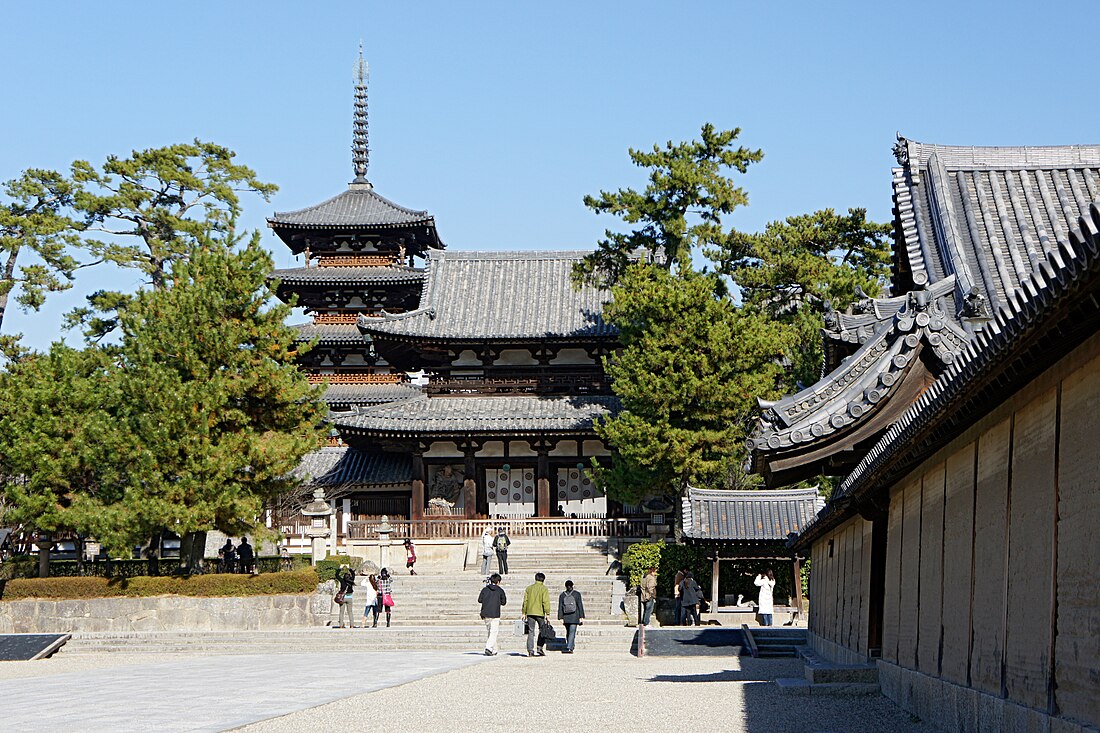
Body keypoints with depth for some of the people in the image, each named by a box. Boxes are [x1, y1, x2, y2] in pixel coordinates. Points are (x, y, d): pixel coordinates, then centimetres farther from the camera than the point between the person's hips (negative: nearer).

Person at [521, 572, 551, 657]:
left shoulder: (529, 588, 9)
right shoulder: (544, 589, -3)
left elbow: (525, 601, 9)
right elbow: (546, 601, -10)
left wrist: (524, 612, 14)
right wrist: (547, 613, -9)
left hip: (530, 613, 3)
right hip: (540, 613, -3)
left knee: (531, 632, 3)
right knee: (542, 630, 11)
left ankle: (530, 651, -3)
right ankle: (540, 648, 2)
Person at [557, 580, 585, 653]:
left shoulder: (562, 595, 3)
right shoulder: (577, 594, -2)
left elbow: (560, 607, 1)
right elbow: (580, 606, -3)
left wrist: (561, 618, 2)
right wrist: (581, 617, 0)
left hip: (566, 617, 2)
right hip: (574, 617, -2)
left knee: (568, 632, 14)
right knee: (572, 632, -7)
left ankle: (569, 648, 18)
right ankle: (569, 648, -19)